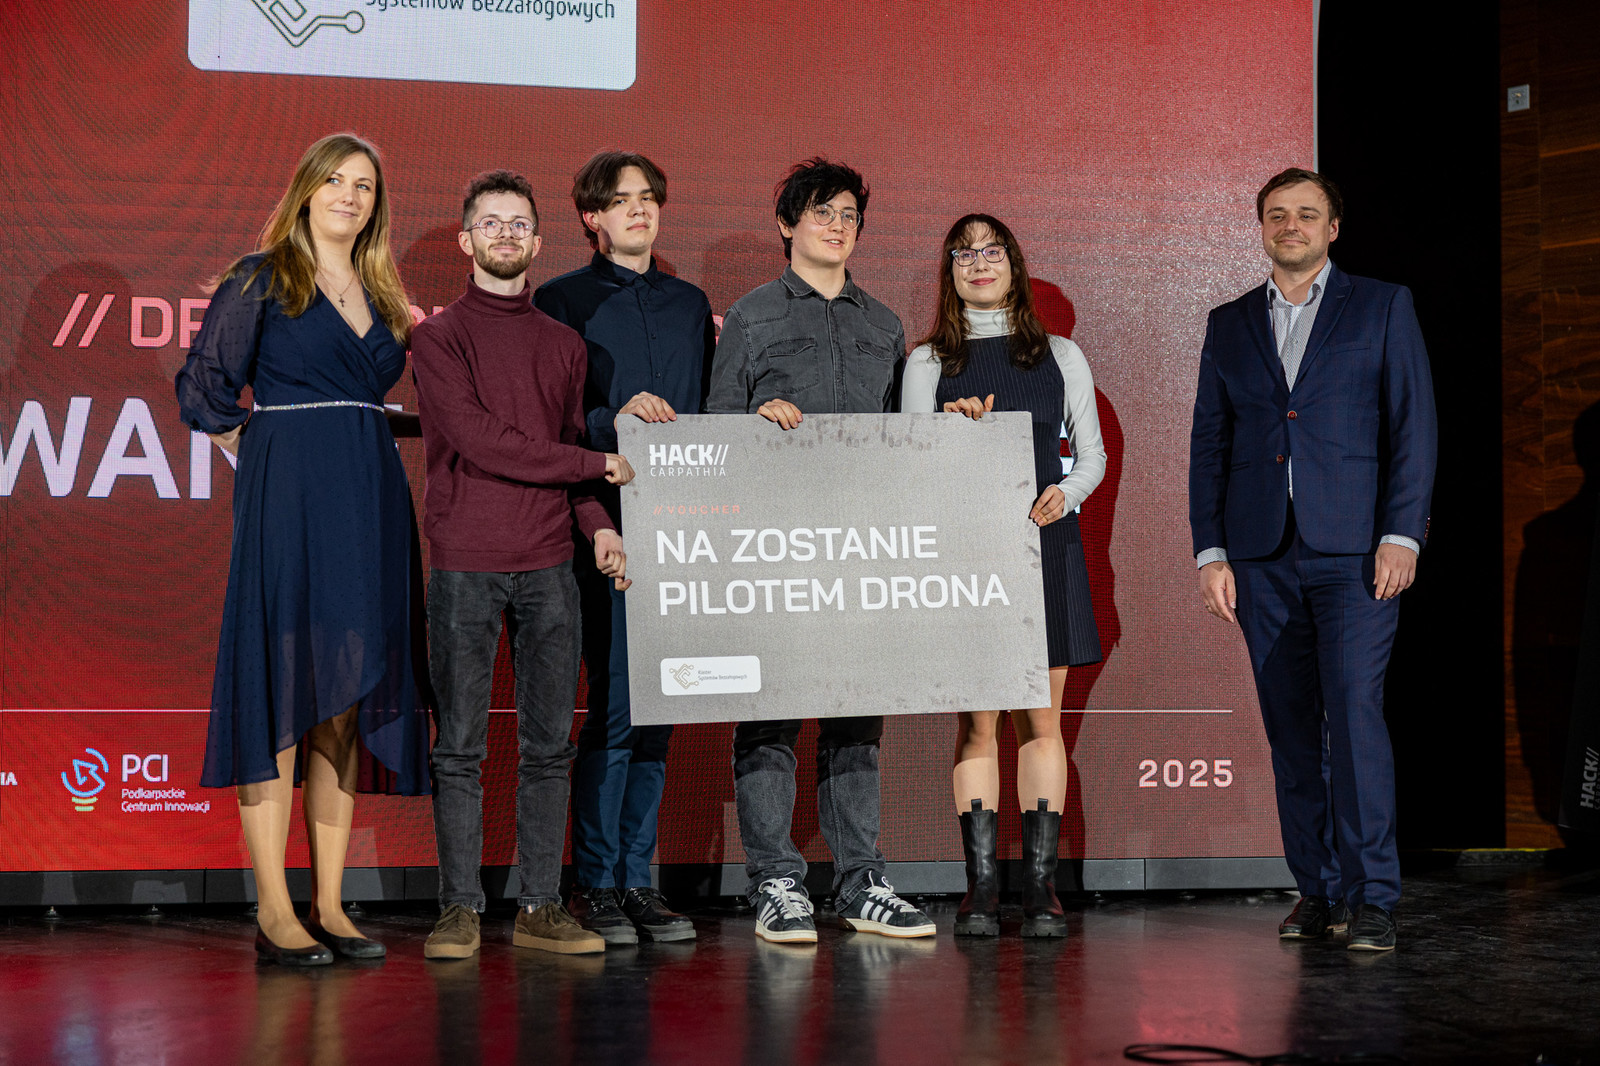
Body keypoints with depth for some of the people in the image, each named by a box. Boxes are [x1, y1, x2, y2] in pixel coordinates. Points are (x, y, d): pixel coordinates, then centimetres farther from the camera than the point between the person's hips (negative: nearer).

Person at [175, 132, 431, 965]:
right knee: (282, 689, -7)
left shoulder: (380, 295, 17)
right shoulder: (261, 278, 0)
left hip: (369, 504, 6)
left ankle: (329, 906, 11)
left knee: (346, 695, 6)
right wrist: (258, 448, 0)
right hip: (289, 499, -6)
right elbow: (203, 382, -1)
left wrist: (409, 332, 11)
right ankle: (274, 913, -4)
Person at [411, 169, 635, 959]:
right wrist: (598, 467, -6)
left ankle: (540, 908, 10)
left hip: (549, 567, 4)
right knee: (461, 745, 0)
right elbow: (481, 444, -10)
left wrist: (595, 524, -3)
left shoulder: (563, 345, 16)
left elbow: (570, 447, 16)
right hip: (465, 566, -4)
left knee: (550, 744, 4)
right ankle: (460, 908, 7)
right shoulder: (439, 338, 1)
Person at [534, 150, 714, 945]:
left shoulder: (692, 304, 18)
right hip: (605, 526, -5)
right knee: (615, 704, -8)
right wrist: (615, 421, -18)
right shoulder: (562, 301, 3)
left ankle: (637, 879, 13)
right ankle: (594, 885, 2)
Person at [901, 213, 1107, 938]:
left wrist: (1065, 494, -7)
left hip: (1043, 544, 1)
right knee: (974, 720, -1)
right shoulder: (928, 362, 9)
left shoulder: (1060, 356, 12)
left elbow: (1092, 455, 13)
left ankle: (1040, 886, 4)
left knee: (1040, 719, 0)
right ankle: (980, 888, 3)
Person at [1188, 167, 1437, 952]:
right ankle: (1316, 890, 13)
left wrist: (1401, 534, -8)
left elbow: (1413, 424, 2)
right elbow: (1208, 443, 13)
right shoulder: (1229, 323, 15)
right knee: (1291, 730, 5)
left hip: (1354, 548, -3)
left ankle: (1372, 896, -9)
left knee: (1355, 714, -13)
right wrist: (1210, 551, 4)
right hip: (1262, 556, 3)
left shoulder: (1382, 307, 8)